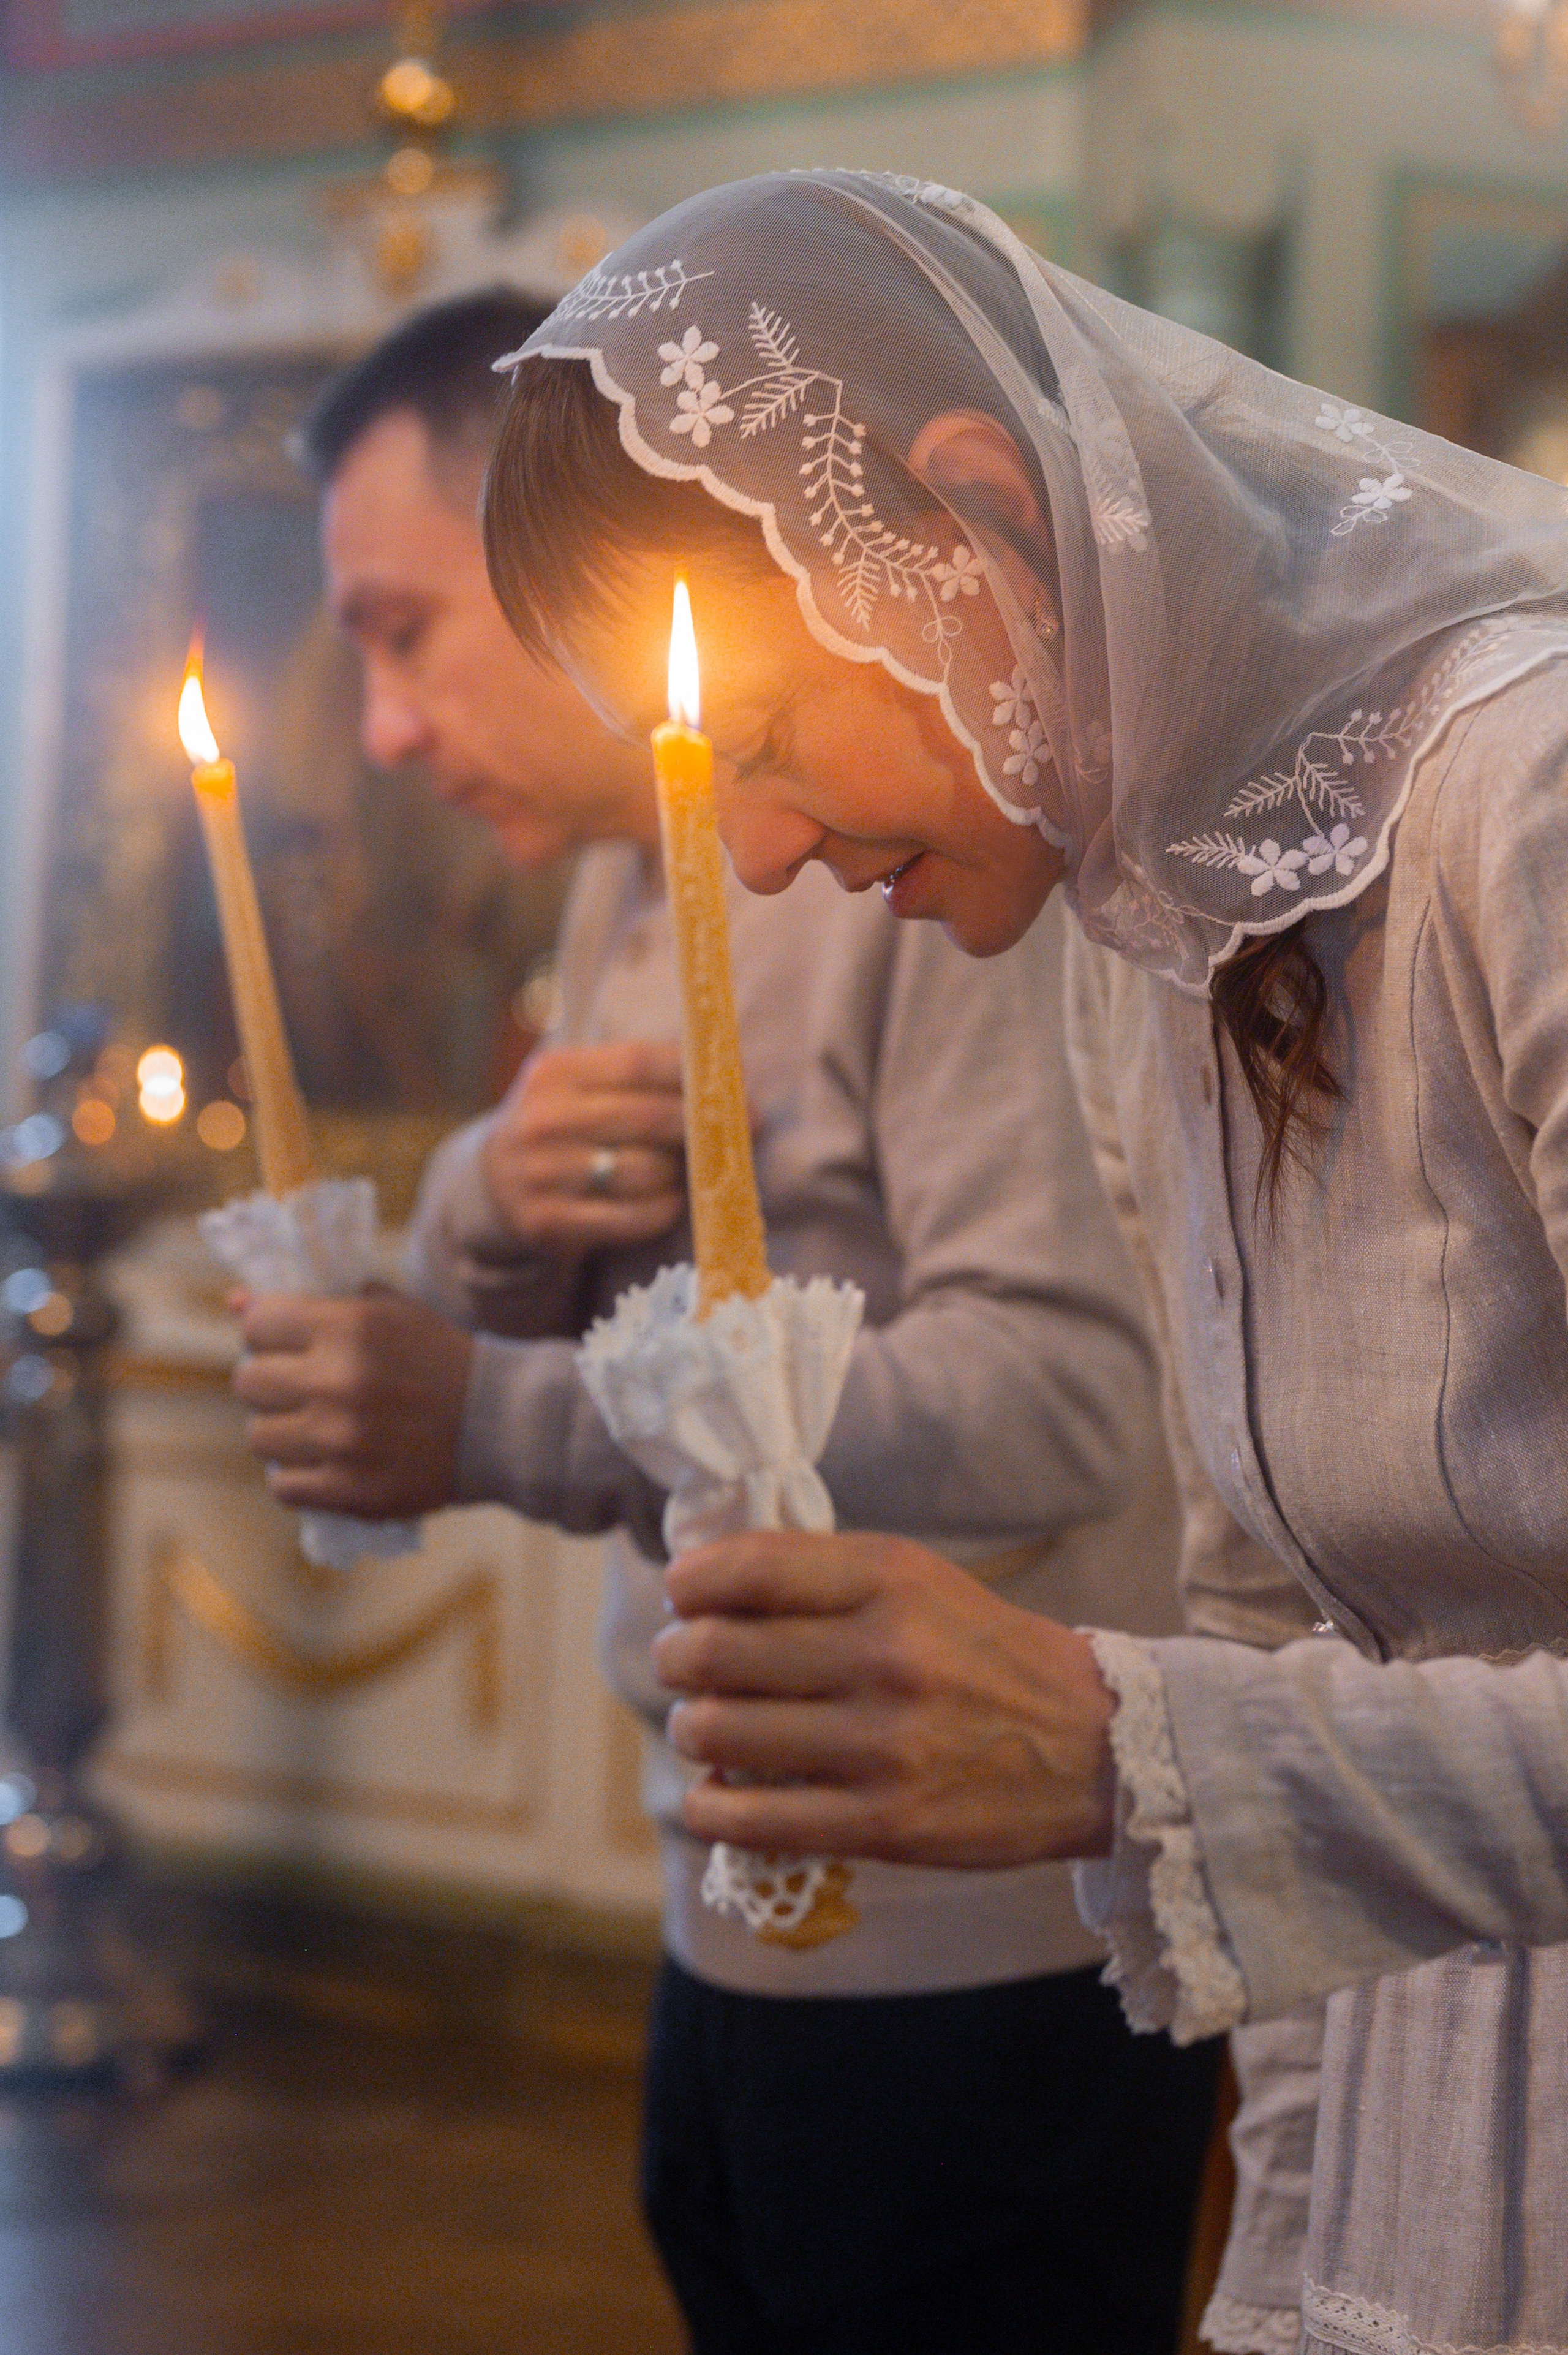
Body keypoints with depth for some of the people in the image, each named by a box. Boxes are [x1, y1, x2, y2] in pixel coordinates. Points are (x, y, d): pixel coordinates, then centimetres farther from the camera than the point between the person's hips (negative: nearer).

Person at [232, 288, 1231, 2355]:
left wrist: (506, 1427, -31)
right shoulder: (627, 881, 13)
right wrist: (498, 1195, -10)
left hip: (981, 1972, -8)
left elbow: (1059, 1397, -27)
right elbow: (468, 1325, 14)